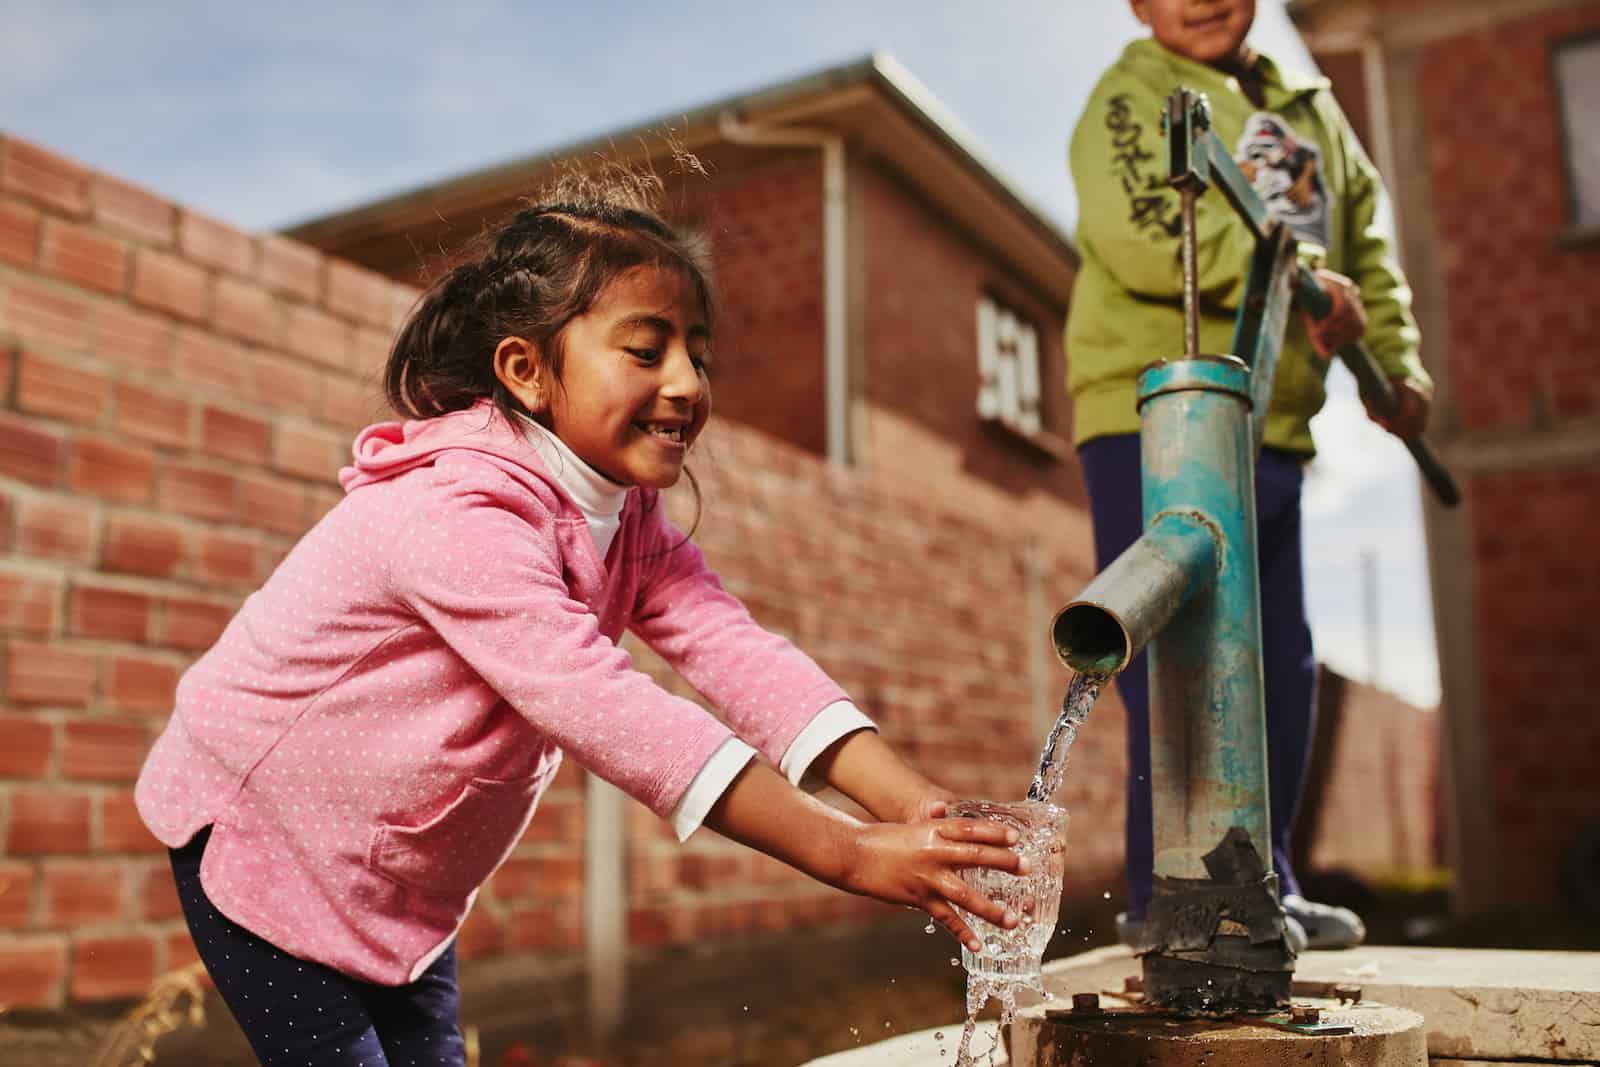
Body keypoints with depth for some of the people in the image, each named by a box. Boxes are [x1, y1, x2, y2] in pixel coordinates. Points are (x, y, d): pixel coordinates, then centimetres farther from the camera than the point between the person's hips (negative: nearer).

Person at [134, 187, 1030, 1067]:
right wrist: (852, 855, -46)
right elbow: (601, 708, -43)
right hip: (259, 839, -7)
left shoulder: (630, 521, -7)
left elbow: (734, 651, -19)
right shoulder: (454, 517, -34)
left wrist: (922, 810, -34)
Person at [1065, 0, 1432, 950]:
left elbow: (1366, 242, 21)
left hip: (1273, 428, 8)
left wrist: (1397, 361, 6)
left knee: (1282, 665, 9)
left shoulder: (1310, 108, 23)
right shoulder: (1130, 98, 1)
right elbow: (1139, 230, -18)